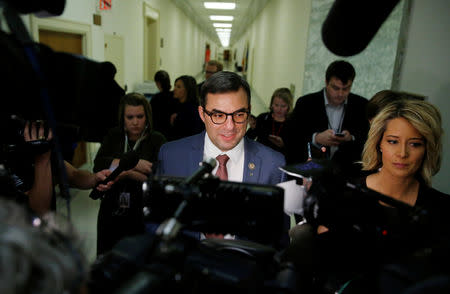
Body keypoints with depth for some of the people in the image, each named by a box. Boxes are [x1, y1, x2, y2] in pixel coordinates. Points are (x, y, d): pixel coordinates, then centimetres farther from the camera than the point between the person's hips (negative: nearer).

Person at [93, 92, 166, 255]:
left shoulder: (157, 140, -3)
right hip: (111, 213, 3)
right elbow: (98, 165, -9)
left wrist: (127, 172, -20)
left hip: (142, 214, -3)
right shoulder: (113, 136, 6)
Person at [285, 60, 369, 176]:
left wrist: (352, 139, -13)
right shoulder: (305, 103, 1)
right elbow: (290, 139, -4)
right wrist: (316, 138, -20)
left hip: (346, 172, 1)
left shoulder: (361, 105, 7)